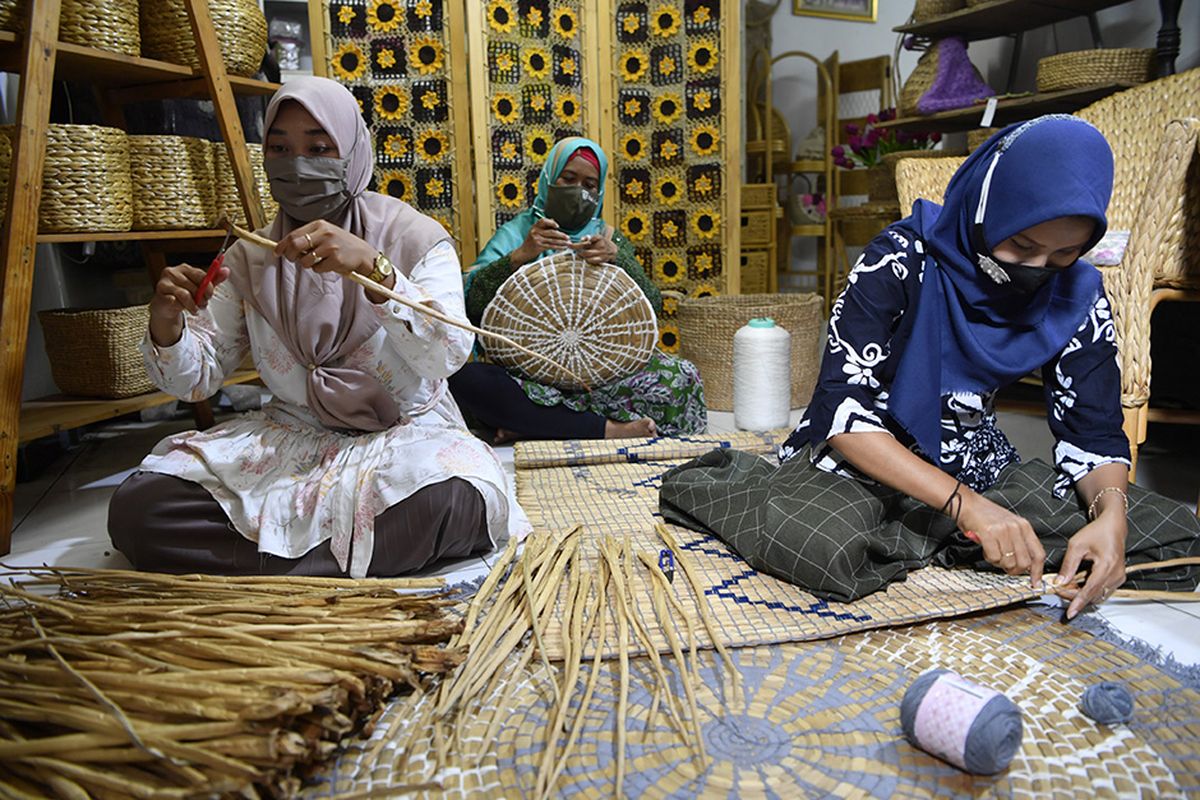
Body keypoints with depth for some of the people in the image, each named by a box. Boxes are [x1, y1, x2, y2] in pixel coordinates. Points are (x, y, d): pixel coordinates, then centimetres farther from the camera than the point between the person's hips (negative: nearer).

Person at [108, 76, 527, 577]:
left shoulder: (414, 238, -5)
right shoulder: (250, 258, 7)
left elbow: (448, 354, -22)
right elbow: (197, 378, 3)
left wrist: (372, 268, -36)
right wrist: (167, 328, -20)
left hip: (405, 430, -3)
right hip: (292, 434, 4)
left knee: (454, 499, -38)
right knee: (136, 509, -17)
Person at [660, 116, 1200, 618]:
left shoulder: (1076, 297, -3)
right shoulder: (902, 261, -19)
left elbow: (1093, 430, 0)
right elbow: (844, 410, -25)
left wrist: (1111, 511, -24)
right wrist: (966, 506, -34)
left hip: (977, 465, 7)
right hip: (862, 457, -6)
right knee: (824, 551, -40)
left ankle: (917, 538, -11)